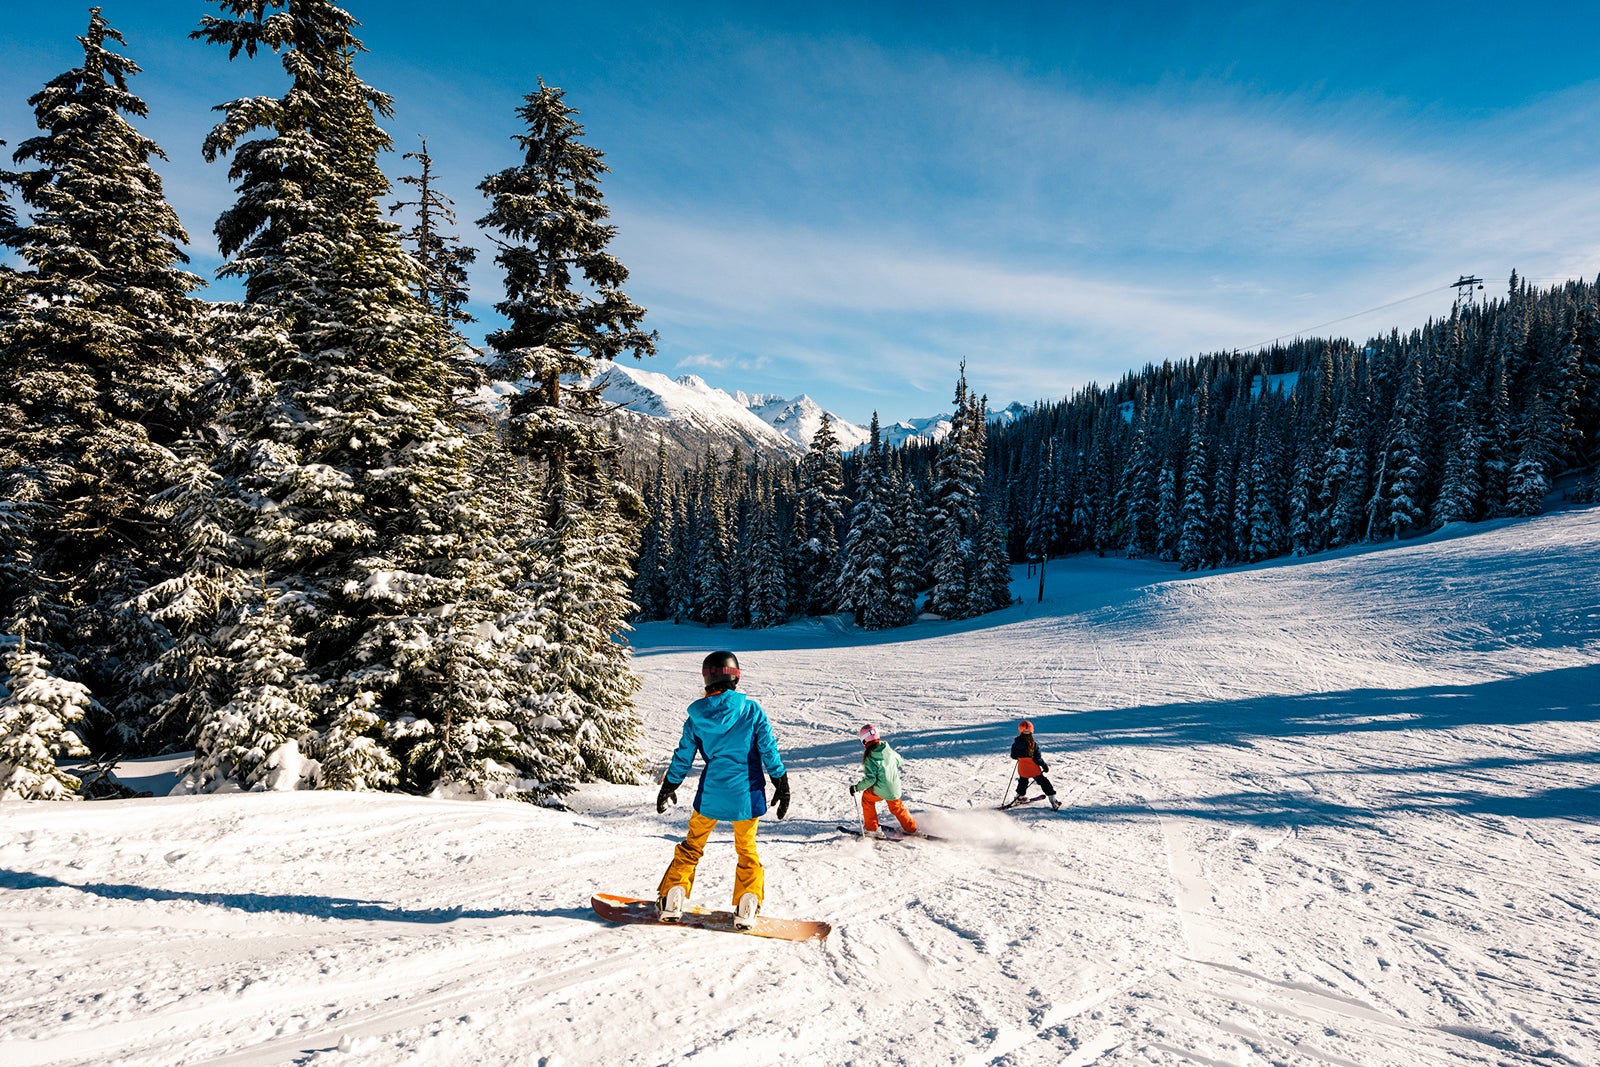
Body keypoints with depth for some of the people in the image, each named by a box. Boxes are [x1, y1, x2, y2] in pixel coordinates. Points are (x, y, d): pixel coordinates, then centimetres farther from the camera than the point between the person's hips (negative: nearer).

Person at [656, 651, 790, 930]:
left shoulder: (697, 716, -3)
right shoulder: (751, 710, -9)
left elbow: (683, 757, 4)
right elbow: (769, 750, -5)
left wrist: (668, 787, 19)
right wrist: (782, 785, 5)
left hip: (710, 794, 1)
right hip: (746, 793, -1)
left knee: (691, 846, 17)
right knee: (747, 850, 16)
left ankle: (671, 901, 14)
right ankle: (746, 909, 11)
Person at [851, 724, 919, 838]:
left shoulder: (870, 757, -22)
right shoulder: (889, 750, -4)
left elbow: (870, 779, -24)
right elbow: (899, 761, 15)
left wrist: (857, 788, -13)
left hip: (880, 790, -5)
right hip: (895, 788, 5)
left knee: (866, 798, 22)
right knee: (896, 807, 28)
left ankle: (872, 829, 23)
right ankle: (911, 828, 39)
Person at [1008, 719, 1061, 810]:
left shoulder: (1016, 744, -8)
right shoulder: (1034, 744, -17)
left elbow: (1013, 756, 3)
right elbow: (1037, 758, -14)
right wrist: (1044, 765, 1)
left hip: (1022, 768, 3)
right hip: (1034, 768, -3)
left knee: (1022, 781, 27)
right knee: (1044, 782, 6)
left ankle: (1020, 797, 41)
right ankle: (1053, 801, 5)